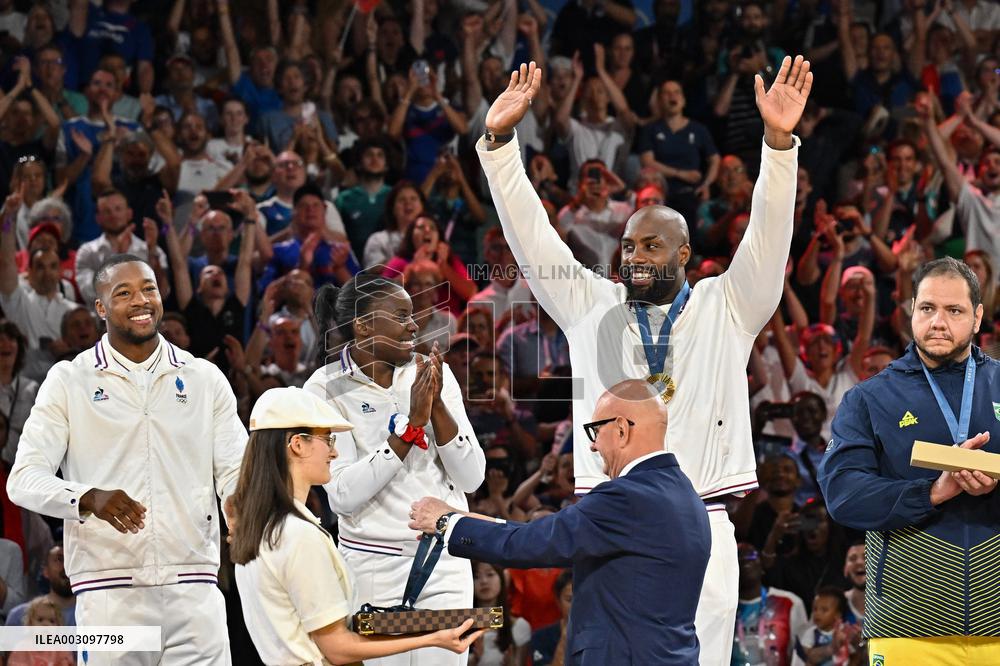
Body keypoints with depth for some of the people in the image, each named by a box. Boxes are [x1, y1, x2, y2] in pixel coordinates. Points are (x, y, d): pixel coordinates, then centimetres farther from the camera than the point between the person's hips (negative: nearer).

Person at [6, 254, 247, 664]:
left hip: (193, 583, 2)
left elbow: (235, 474, 9)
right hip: (109, 585, -2)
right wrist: (89, 499, -22)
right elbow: (24, 479, -2)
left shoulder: (205, 379, 13)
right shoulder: (69, 381, 6)